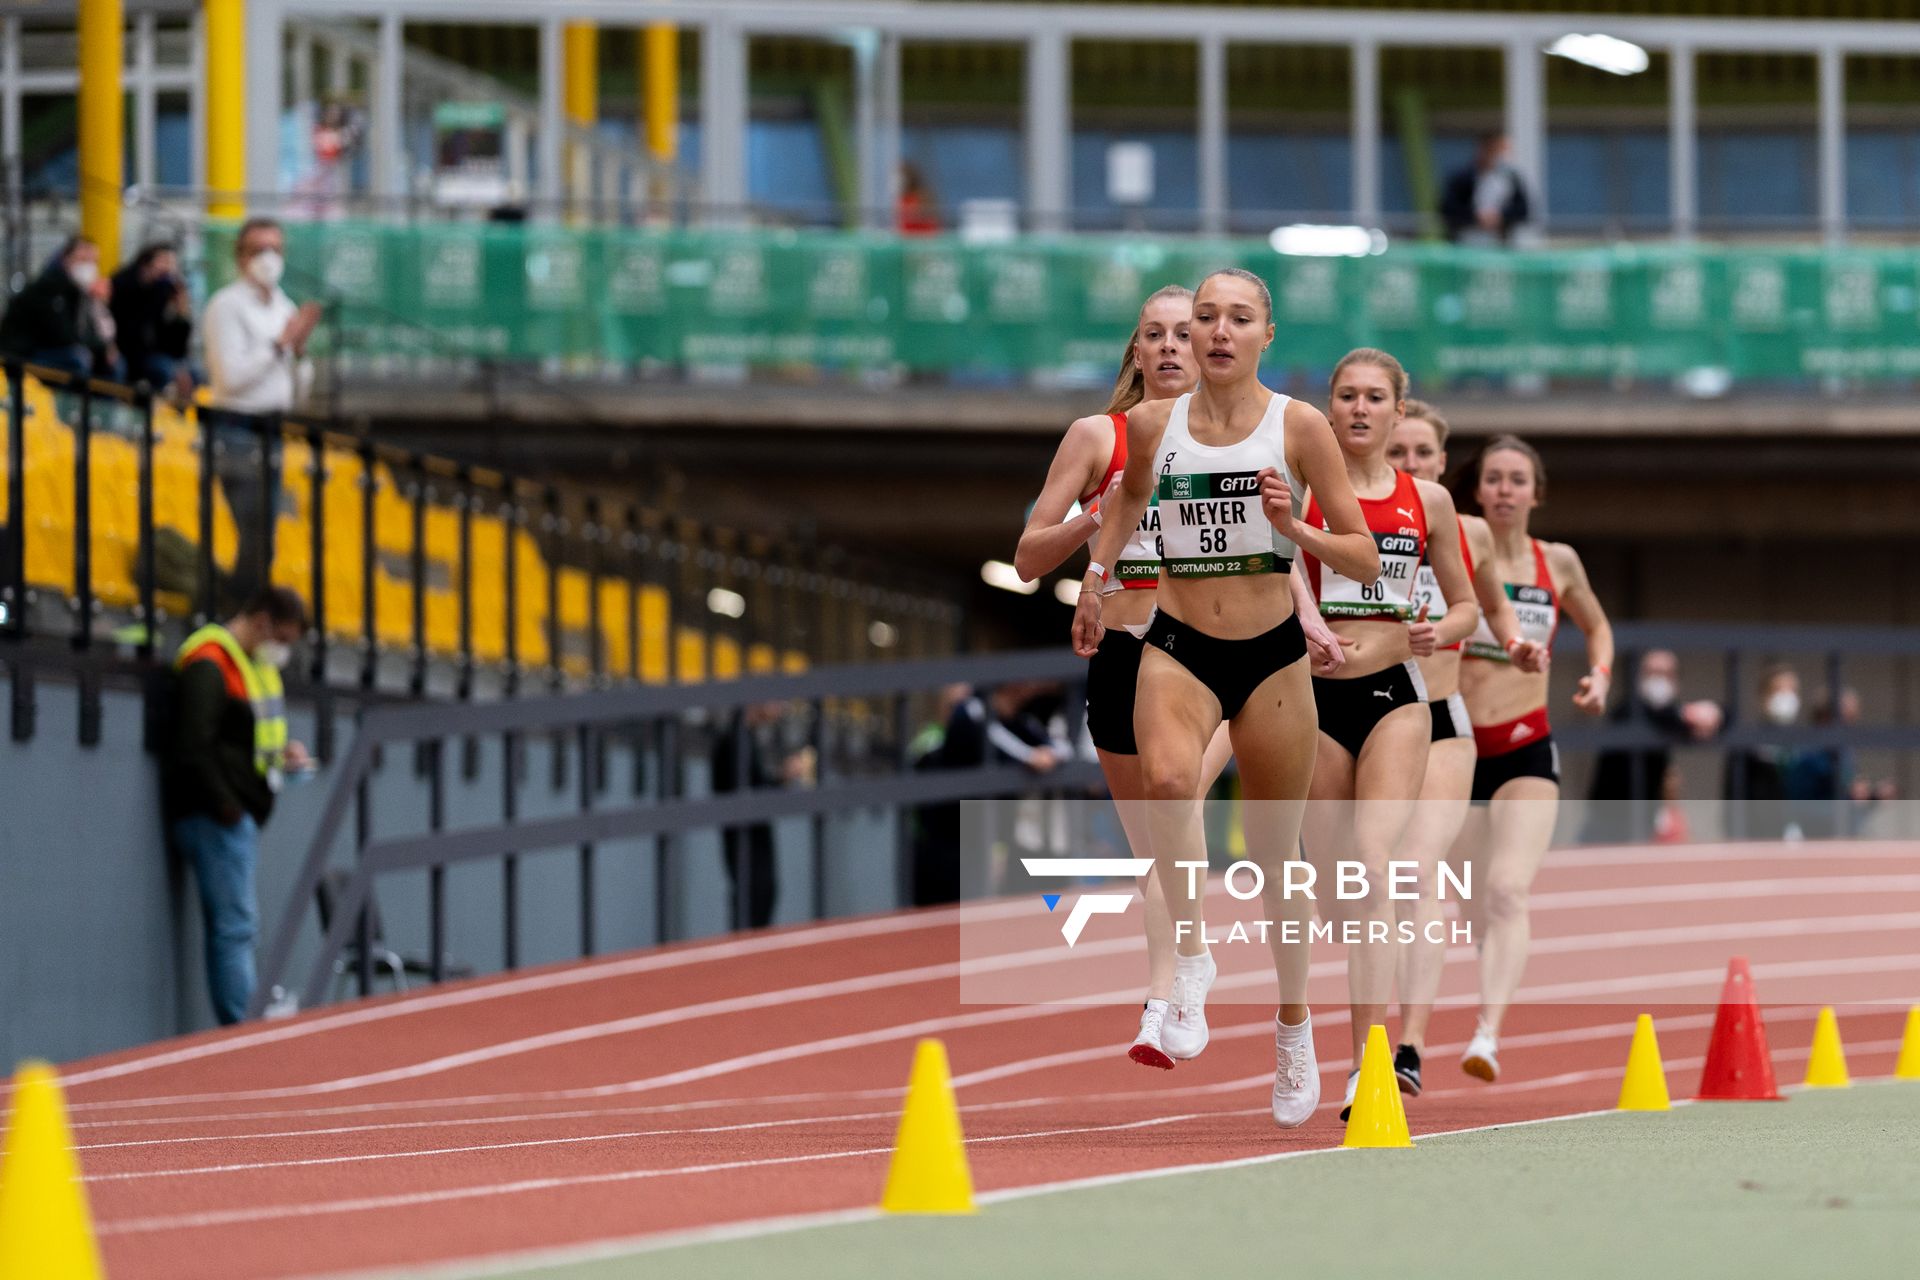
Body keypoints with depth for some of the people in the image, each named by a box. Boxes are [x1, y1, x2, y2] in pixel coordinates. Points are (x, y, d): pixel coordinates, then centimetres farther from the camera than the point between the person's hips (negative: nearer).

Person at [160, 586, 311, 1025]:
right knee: (235, 925, -11)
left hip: (241, 816, 10)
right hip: (216, 819, -10)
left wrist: (281, 753, 10)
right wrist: (224, 807, -17)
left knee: (236, 925, 9)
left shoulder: (256, 666, 19)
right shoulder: (209, 666, -13)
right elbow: (193, 748, -19)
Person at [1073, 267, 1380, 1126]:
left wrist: (1295, 531, -20)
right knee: (1168, 777, -34)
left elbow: (1366, 560, -3)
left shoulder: (1298, 427, -4)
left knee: (1276, 855, 10)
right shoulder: (1152, 424, 2)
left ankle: (1294, 1031, 30)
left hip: (1272, 657, 0)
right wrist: (1095, 579, 16)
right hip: (1178, 650, 0)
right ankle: (1191, 960, -21)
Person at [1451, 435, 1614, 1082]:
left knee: (1509, 891, -21)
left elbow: (1597, 625, 21)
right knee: (1479, 911, 8)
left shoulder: (1559, 563, 5)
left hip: (1527, 751, 0)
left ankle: (1488, 1034, -33)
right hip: (1457, 750, 0)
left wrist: (1601, 675, 4)